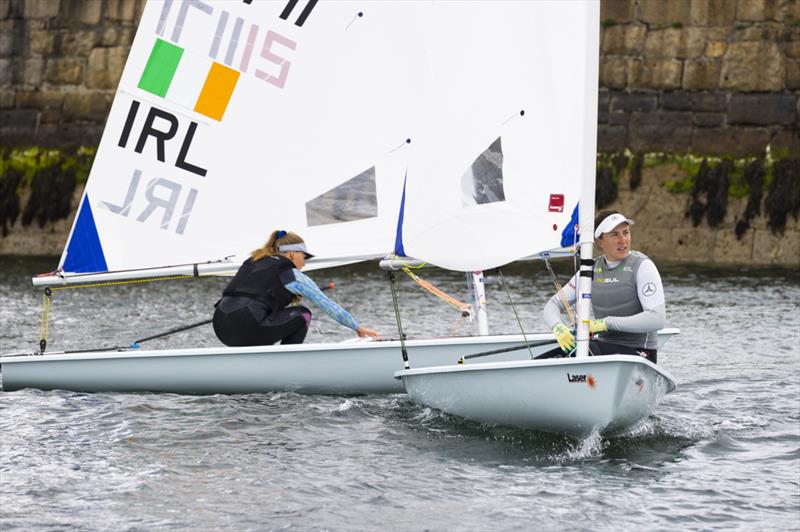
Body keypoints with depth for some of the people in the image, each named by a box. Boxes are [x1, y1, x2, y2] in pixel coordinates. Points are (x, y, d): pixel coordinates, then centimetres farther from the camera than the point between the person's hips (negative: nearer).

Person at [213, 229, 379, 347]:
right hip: (246, 328, -7)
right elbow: (329, 306, 12)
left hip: (221, 327, 7)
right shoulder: (293, 276, 7)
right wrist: (358, 328, 23)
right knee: (302, 315, 13)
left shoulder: (253, 260, 25)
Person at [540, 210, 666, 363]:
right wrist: (558, 327, -14)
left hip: (637, 351, -6)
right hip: (602, 345, 6)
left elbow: (657, 320, -19)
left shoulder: (642, 266, -7)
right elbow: (554, 304, 11)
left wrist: (606, 323, -22)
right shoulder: (592, 269, 10)